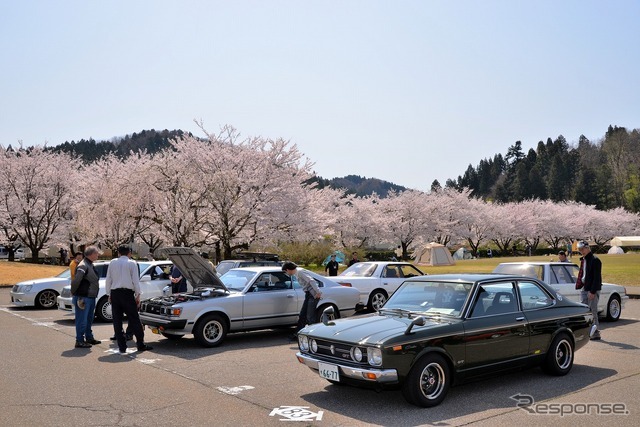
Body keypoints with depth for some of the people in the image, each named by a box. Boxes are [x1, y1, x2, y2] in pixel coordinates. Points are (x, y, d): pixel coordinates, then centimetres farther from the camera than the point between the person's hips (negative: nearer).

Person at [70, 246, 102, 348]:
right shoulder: (83, 266, -18)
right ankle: (79, 341, 4)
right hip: (83, 297, -10)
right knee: (82, 320, -3)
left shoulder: (90, 265, 14)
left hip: (91, 297, 10)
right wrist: (73, 292, -15)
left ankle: (89, 338, 31)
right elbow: (76, 281, -24)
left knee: (89, 319, 20)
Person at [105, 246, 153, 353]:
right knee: (134, 319, 3)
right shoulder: (132, 263, -1)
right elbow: (136, 281, -3)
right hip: (127, 293, -3)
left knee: (117, 321, 6)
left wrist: (109, 294, 16)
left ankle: (122, 346, 5)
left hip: (114, 293, 3)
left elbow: (108, 280, 9)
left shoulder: (112, 263, 8)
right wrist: (138, 295, 3)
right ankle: (140, 344, 3)